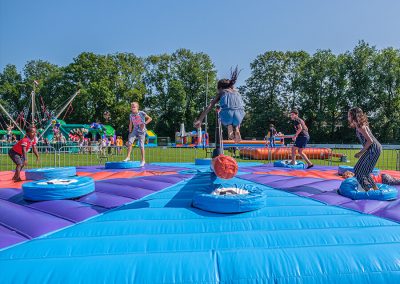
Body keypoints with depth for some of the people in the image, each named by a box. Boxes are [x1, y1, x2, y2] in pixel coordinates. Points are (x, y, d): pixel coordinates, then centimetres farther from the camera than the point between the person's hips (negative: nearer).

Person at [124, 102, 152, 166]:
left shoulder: (142, 113, -9)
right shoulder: (131, 115, 6)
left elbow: (150, 118, -6)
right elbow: (130, 124, 15)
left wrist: (144, 123, -18)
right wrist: (130, 132, 13)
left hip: (141, 131, -4)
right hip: (135, 130, 4)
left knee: (141, 145, -3)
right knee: (130, 141, -16)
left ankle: (143, 160, 6)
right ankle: (128, 156, -7)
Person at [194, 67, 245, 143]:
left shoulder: (221, 92, 26)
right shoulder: (236, 91, 34)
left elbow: (210, 106, 16)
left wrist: (199, 120, 13)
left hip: (227, 113, -2)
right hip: (239, 113, 2)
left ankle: (229, 127, 9)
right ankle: (236, 129, 12)